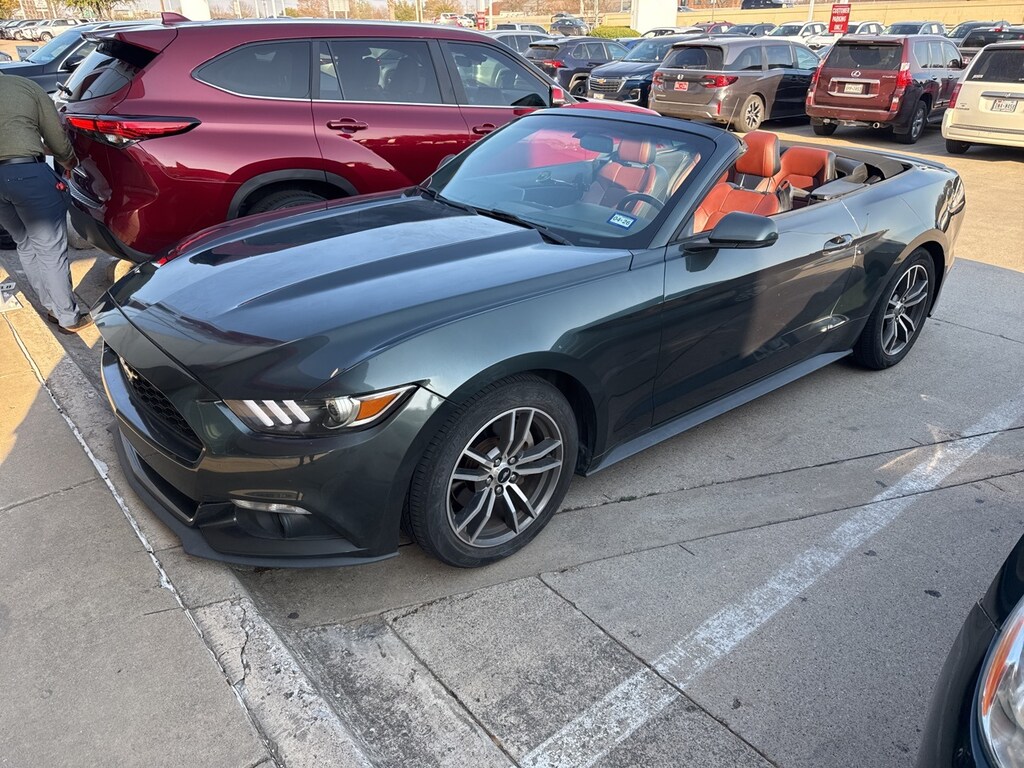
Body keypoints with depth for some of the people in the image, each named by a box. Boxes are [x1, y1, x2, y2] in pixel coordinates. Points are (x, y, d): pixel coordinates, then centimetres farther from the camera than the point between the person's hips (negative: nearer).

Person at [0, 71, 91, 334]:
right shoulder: (30, 88, 11)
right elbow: (58, 142, 12)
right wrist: (71, 162, 33)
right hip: (25, 171, -5)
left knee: (26, 245, 20)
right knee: (50, 249, 2)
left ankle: (52, 307, 26)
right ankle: (69, 317, 8)